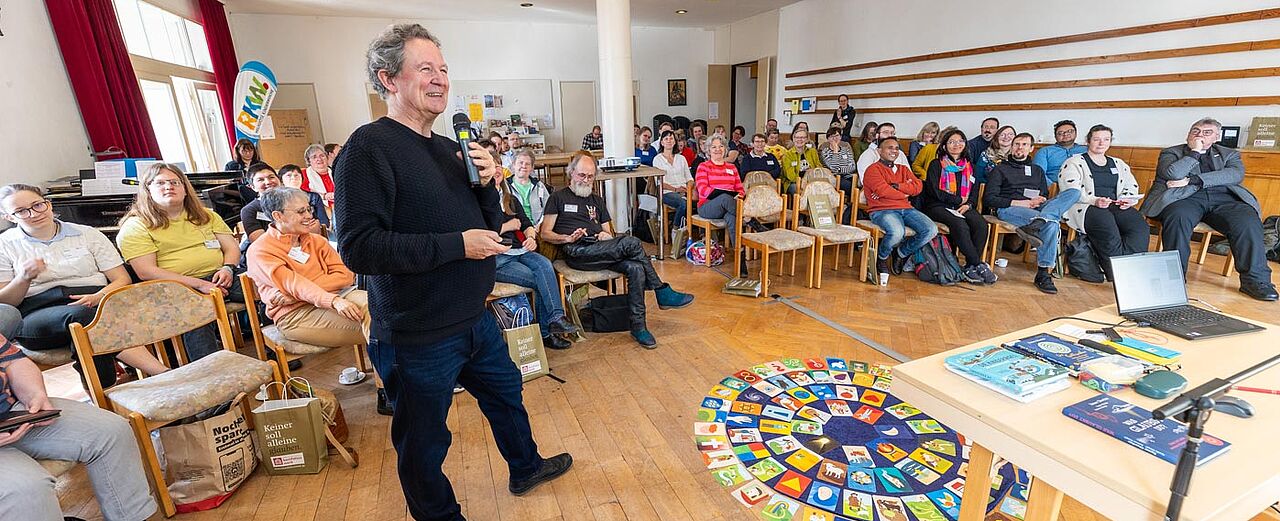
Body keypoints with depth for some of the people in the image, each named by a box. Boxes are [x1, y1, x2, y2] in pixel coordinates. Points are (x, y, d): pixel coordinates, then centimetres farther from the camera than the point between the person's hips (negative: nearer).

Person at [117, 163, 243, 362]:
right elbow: (146, 272, -4)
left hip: (220, 278, 4)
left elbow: (232, 247, 18)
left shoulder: (206, 216, 24)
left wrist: (227, 268, -6)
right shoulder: (135, 226, 8)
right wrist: (199, 284, -15)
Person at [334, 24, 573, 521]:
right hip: (418, 336, -7)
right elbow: (358, 248, -24)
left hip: (476, 319, 8)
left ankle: (525, 469, 51)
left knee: (506, 394, 25)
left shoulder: (449, 147, 7)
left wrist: (487, 183, -8)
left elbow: (489, 226, 11)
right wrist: (456, 245, -23)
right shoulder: (369, 146, -15)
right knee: (424, 443, 13)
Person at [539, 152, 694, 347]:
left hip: (601, 250, 5)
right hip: (577, 252, -5)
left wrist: (607, 236, 0)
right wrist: (568, 238, -13)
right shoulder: (559, 197, 14)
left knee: (636, 268, -26)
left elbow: (609, 233, 25)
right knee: (632, 242, -26)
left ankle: (638, 327, -20)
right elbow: (545, 234, 6)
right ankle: (662, 293, -14)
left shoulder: (597, 201, 29)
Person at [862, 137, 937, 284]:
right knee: (897, 232, -36)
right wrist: (904, 194, 3)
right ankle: (881, 257, -3)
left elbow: (918, 186, 7)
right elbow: (883, 191, -13)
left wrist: (895, 186, -8)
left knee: (931, 230, -15)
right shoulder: (873, 169, 4)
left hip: (905, 209, 7)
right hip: (882, 210, -7)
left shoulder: (903, 169, 25)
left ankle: (901, 253, 9)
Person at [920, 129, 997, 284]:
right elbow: (934, 191, -6)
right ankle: (979, 265, -26)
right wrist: (959, 200, -5)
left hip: (963, 207, 4)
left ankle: (970, 266, -22)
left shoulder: (969, 166, 22)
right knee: (960, 225, -33)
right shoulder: (936, 164, 6)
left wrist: (968, 205, -4)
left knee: (981, 225, -27)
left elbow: (974, 191, 16)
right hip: (938, 206, -4)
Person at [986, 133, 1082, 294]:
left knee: (1074, 192, -25)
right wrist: (1019, 203, -10)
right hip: (1008, 209, -5)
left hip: (1036, 209, 5)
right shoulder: (1000, 169, 15)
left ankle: (1035, 224, -43)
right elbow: (989, 199, 2)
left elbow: (1045, 196, 26)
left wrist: (1041, 200, -1)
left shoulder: (1038, 170, 31)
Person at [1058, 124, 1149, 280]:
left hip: (1115, 207, 6)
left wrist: (1127, 200, -2)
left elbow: (1132, 187, 22)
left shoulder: (1119, 164, 29)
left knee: (1140, 226, -28)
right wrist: (1094, 201, -21)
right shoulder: (1074, 163, 9)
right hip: (1084, 207, -5)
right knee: (1106, 222, -39)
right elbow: (1070, 191, -5)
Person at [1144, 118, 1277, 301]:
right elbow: (1173, 174, -5)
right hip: (1184, 198, -3)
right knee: (1179, 218, -38)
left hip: (1223, 198, 3)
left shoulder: (1229, 154, 25)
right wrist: (1195, 152, 2)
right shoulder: (1171, 153, 18)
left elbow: (1236, 174, 1)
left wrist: (1192, 180, -10)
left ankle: (1255, 280, -21)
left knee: (1248, 222, -28)